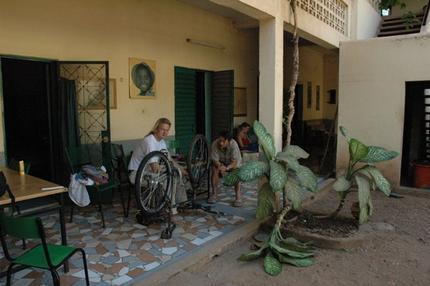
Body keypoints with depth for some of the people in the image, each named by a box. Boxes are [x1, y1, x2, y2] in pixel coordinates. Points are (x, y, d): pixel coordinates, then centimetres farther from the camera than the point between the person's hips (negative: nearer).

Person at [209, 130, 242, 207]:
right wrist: (220, 166, -45)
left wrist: (227, 168, -53)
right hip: (220, 162, 2)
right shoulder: (215, 144, -29)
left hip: (232, 162, -1)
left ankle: (238, 197, -27)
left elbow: (234, 161, -35)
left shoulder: (233, 144, -33)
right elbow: (215, 160, -24)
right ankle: (214, 194, -15)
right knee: (215, 169, -28)